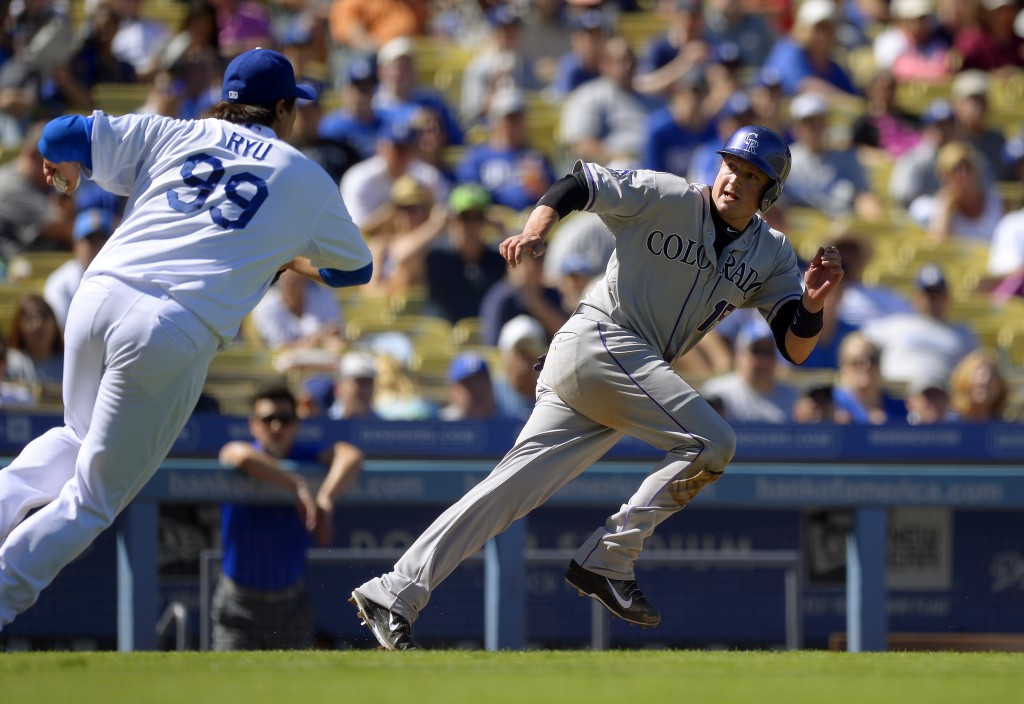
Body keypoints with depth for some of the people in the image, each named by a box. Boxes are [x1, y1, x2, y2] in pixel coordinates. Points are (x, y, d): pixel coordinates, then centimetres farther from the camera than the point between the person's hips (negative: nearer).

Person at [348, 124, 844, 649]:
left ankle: (392, 596, -9)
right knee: (711, 443, -17)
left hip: (637, 373, 6)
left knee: (513, 488, -3)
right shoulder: (667, 199, -4)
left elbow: (795, 349, 6)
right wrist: (536, 228, -21)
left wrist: (813, 301, -14)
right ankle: (607, 561, -12)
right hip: (598, 343, -6)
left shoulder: (771, 256, 12)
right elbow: (575, 185, -3)